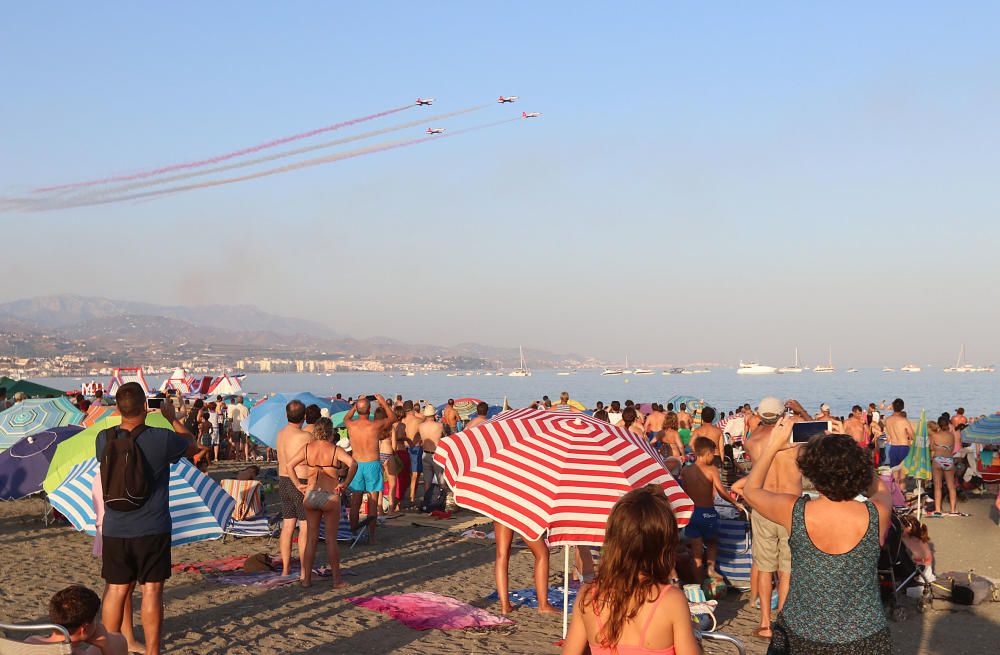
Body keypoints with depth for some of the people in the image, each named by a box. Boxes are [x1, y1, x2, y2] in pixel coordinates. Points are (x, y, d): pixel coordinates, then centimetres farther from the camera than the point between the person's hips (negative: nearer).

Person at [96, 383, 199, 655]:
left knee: (116, 590, 12)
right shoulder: (161, 438, -13)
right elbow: (193, 447, 7)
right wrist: (172, 418, 18)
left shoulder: (104, 439, -4)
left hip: (115, 530, 3)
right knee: (151, 590, 4)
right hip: (153, 530, -3)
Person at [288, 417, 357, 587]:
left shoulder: (307, 448, 3)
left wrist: (298, 484, 9)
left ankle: (307, 578, 13)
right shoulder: (335, 449, -7)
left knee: (312, 538, 12)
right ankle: (337, 579, 10)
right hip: (330, 496, -3)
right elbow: (353, 464, -21)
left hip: (310, 495, 3)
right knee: (331, 539, 5)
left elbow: (289, 465, 6)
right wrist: (345, 484, -13)